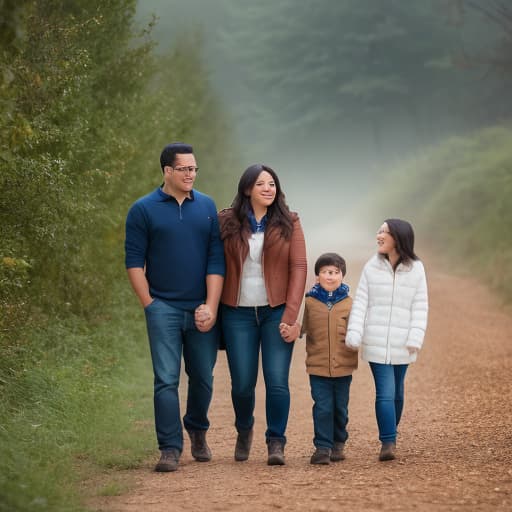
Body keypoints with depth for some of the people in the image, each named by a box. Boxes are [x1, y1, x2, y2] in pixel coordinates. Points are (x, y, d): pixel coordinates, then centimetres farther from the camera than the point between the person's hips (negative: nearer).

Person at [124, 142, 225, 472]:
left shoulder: (207, 207, 7)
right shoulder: (144, 210, 0)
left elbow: (216, 260, 4)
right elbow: (135, 261, 0)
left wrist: (211, 307, -5)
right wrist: (150, 306, -5)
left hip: (203, 310, 3)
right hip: (164, 307, -3)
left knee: (203, 379, 11)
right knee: (166, 380, -7)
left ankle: (197, 431, 34)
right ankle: (170, 449, -4)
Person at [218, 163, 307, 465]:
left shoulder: (289, 223, 1)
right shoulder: (227, 223, 2)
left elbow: (299, 268, -3)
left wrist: (290, 316, -10)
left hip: (276, 312, 0)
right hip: (238, 313, 0)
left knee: (277, 381, -9)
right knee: (242, 384, 3)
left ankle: (276, 443, 5)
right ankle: (244, 431, 32)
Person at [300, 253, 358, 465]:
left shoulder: (349, 303, 3)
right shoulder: (310, 302, 0)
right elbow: (301, 327, -2)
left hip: (343, 366, 1)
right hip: (318, 366, -1)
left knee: (340, 408, 12)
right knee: (322, 408, -6)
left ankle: (338, 444, 29)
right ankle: (322, 447, -2)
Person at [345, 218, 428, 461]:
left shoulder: (416, 269, 1)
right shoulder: (372, 268, 2)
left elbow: (420, 307, 0)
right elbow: (360, 303, 1)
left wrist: (415, 338, -10)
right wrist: (354, 334, -7)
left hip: (402, 345, 1)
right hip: (376, 343, -1)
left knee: (396, 392, 12)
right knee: (385, 392, -10)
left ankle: (390, 435, 28)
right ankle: (388, 443, -10)